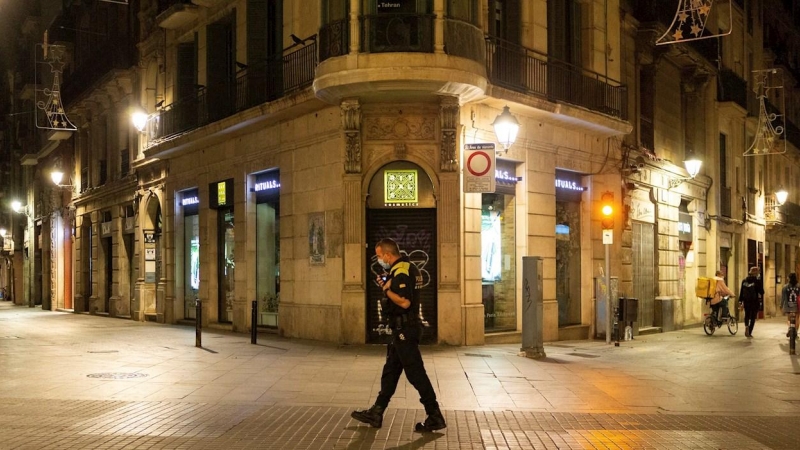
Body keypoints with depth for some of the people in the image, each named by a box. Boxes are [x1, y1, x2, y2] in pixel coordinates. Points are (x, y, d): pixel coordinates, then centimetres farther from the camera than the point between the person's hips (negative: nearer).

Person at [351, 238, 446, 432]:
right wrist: (388, 285, 9)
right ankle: (376, 413, 24)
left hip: (404, 330, -11)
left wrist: (386, 289, -16)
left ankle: (435, 417, 0)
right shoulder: (409, 267, 14)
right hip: (404, 329, 11)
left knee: (415, 373, -5)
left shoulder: (400, 272, -18)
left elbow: (404, 302, -29)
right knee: (390, 371, 15)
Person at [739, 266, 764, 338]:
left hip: (746, 301, 3)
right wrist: (761, 300, 6)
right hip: (755, 302, -3)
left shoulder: (744, 281, 2)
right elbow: (761, 292, -8)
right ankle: (749, 333, 2)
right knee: (753, 317, 5)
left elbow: (741, 291, 4)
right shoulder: (757, 281, -10)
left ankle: (746, 326, -5)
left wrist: (740, 301, 8)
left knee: (747, 315, 22)